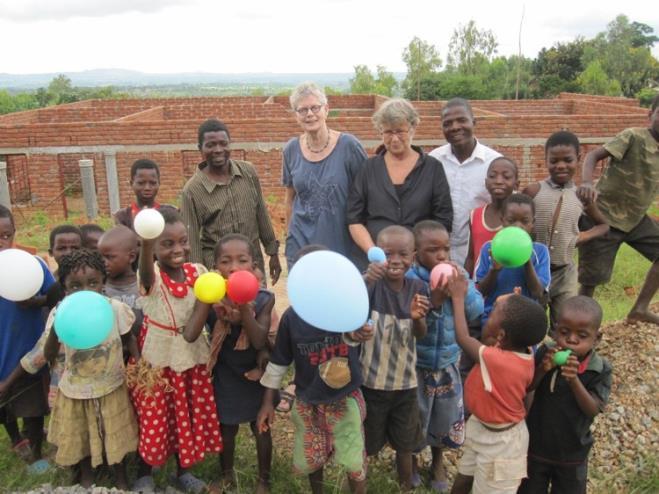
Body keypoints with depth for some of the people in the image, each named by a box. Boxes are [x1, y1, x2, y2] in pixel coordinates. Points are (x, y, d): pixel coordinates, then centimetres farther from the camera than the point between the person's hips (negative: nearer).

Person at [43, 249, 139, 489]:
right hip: (76, 389, 0)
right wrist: (55, 328, -39)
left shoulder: (116, 308, -18)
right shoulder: (60, 313, -19)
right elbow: (49, 356, -22)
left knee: (116, 436, 17)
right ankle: (86, 477, 51)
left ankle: (121, 479, 45)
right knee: (80, 438, 21)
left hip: (111, 387, 0)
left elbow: (128, 338, -1)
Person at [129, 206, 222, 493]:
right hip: (157, 359, -4)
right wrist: (146, 243, -69)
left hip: (191, 359, 4)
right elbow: (145, 266, -47)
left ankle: (183, 471, 42)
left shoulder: (198, 272, -7)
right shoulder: (152, 276, -19)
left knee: (188, 416, 18)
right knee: (153, 420, 11)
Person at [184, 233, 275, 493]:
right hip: (225, 377, 0)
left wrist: (244, 310, -41)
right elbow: (189, 336, -27)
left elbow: (260, 342, -27)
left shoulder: (263, 299, -19)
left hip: (255, 375, 0)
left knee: (261, 428, 18)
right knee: (227, 429, 21)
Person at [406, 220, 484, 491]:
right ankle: (411, 461, 43)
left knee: (446, 417, 18)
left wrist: (464, 286, -25)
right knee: (415, 418, 13)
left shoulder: (458, 274, -6)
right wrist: (434, 302, -33)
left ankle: (438, 462, 46)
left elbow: (476, 313, -11)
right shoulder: (409, 280, -19)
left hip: (448, 362, 4)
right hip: (416, 365, -4)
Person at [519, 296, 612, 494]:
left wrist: (574, 380, -39)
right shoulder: (545, 353, -16)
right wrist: (542, 369, -32)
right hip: (536, 442, 1)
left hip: (572, 450, -1)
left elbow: (593, 410, -23)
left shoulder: (600, 369, -19)